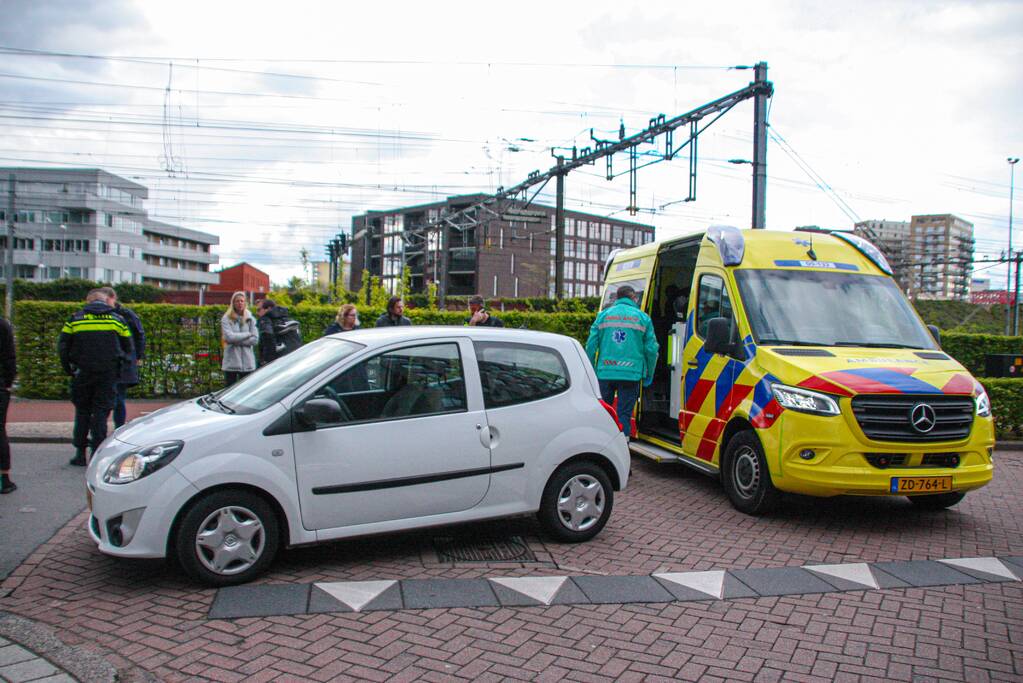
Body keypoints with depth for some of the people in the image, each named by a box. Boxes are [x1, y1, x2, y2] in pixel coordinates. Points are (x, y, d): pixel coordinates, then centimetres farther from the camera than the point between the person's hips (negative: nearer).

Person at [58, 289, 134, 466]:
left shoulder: (75, 319, 7)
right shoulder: (117, 319, 8)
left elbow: (62, 346, 5)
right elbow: (128, 349, 8)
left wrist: (68, 369, 14)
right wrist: (118, 366, 19)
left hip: (83, 373, 1)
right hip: (109, 374, -1)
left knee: (82, 411, 13)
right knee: (101, 411, 2)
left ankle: (80, 453, 14)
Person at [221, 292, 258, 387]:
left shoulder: (250, 319, 6)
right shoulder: (226, 319, 1)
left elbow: (255, 339, -3)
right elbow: (229, 336, -12)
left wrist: (236, 341, -9)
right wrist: (247, 334, -5)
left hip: (247, 362, 2)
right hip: (231, 362, -2)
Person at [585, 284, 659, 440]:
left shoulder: (603, 315, 7)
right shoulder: (643, 317, 5)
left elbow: (591, 345, 3)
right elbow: (651, 348, 2)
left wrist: (591, 371, 11)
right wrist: (649, 375, 11)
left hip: (605, 373, 1)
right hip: (631, 374, -1)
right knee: (624, 414, 4)